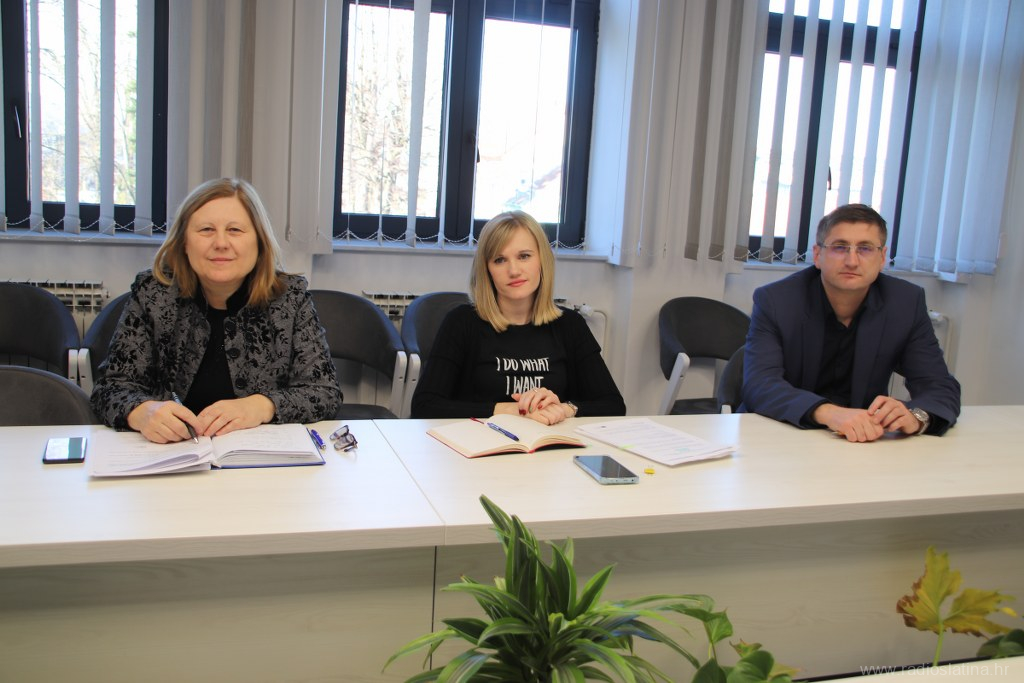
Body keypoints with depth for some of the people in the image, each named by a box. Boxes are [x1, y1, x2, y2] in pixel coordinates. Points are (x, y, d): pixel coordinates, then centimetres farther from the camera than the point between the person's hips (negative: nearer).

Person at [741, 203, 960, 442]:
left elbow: (943, 389, -4)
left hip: (862, 439, 3)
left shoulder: (907, 303, -2)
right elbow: (758, 385, -22)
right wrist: (827, 412, -40)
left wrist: (914, 416, -29)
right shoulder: (774, 301, -10)